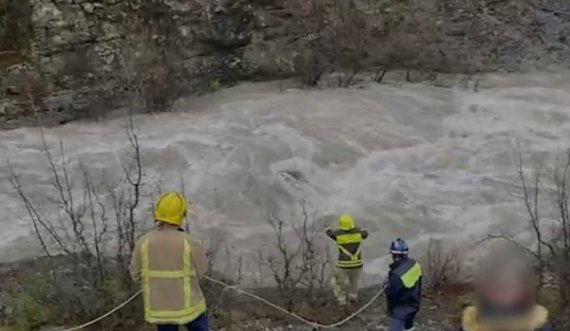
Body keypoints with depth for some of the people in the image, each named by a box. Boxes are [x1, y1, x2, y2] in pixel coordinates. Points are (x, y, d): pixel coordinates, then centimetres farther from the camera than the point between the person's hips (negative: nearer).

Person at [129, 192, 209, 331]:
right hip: (188, 304, -2)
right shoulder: (189, 244, -20)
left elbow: (136, 274, -2)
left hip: (160, 307, 2)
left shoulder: (143, 243, -14)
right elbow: (201, 267, -3)